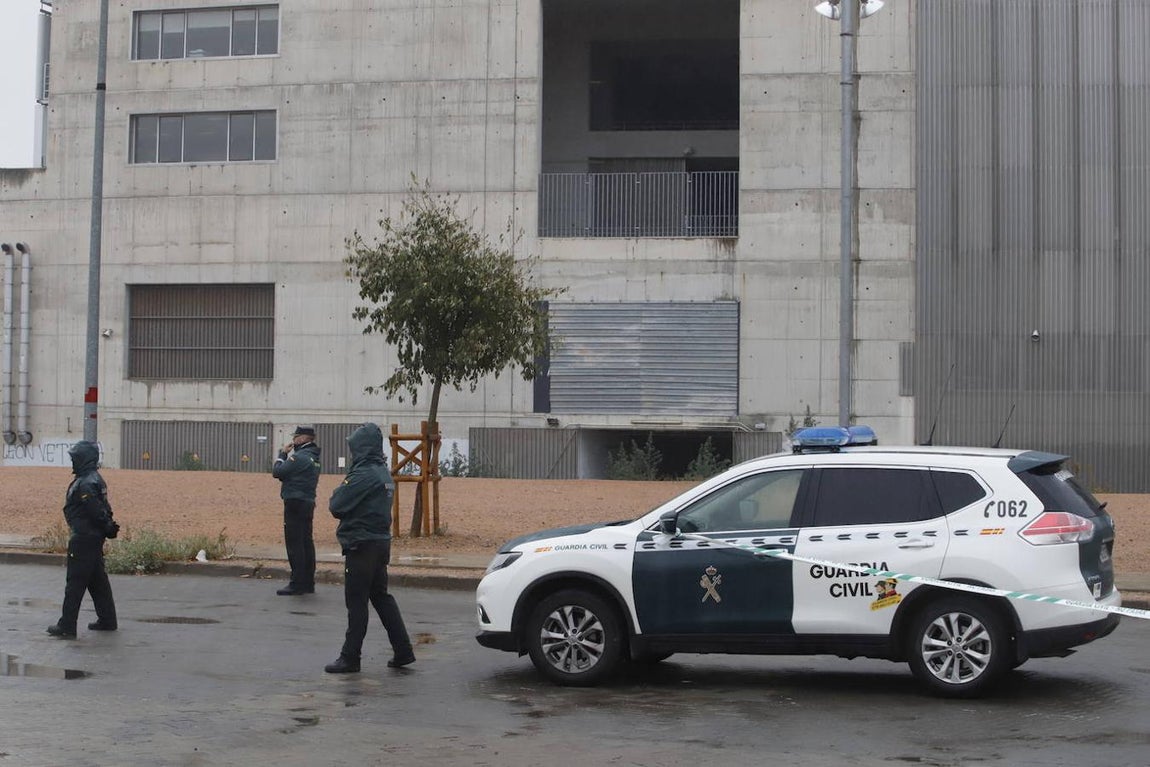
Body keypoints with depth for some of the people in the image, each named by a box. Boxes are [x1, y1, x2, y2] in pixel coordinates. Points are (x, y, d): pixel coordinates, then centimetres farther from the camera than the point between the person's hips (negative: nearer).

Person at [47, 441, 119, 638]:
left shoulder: (85, 484, -19)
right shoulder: (95, 479, 14)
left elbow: (97, 512, -23)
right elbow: (102, 511, 16)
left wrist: (108, 528, -10)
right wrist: (108, 528, 12)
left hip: (83, 539, -10)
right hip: (95, 538, 10)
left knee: (75, 582, -5)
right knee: (98, 581, 15)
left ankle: (67, 626, -2)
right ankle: (107, 620, 21)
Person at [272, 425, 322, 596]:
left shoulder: (299, 456, -16)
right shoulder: (313, 457, 15)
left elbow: (277, 472, -13)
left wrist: (282, 454, 0)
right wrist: (286, 455, 4)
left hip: (295, 504, -10)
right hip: (308, 503, 10)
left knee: (294, 544, -7)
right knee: (306, 542, 12)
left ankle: (297, 584, -7)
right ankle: (308, 582, 16)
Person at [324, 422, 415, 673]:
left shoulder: (364, 475, -18)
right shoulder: (383, 474, 12)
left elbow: (337, 506, -16)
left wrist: (340, 490, 2)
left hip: (362, 545, -9)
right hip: (381, 541, 9)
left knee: (356, 602, -2)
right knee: (381, 597, 15)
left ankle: (350, 658, 4)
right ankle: (403, 651, 16)